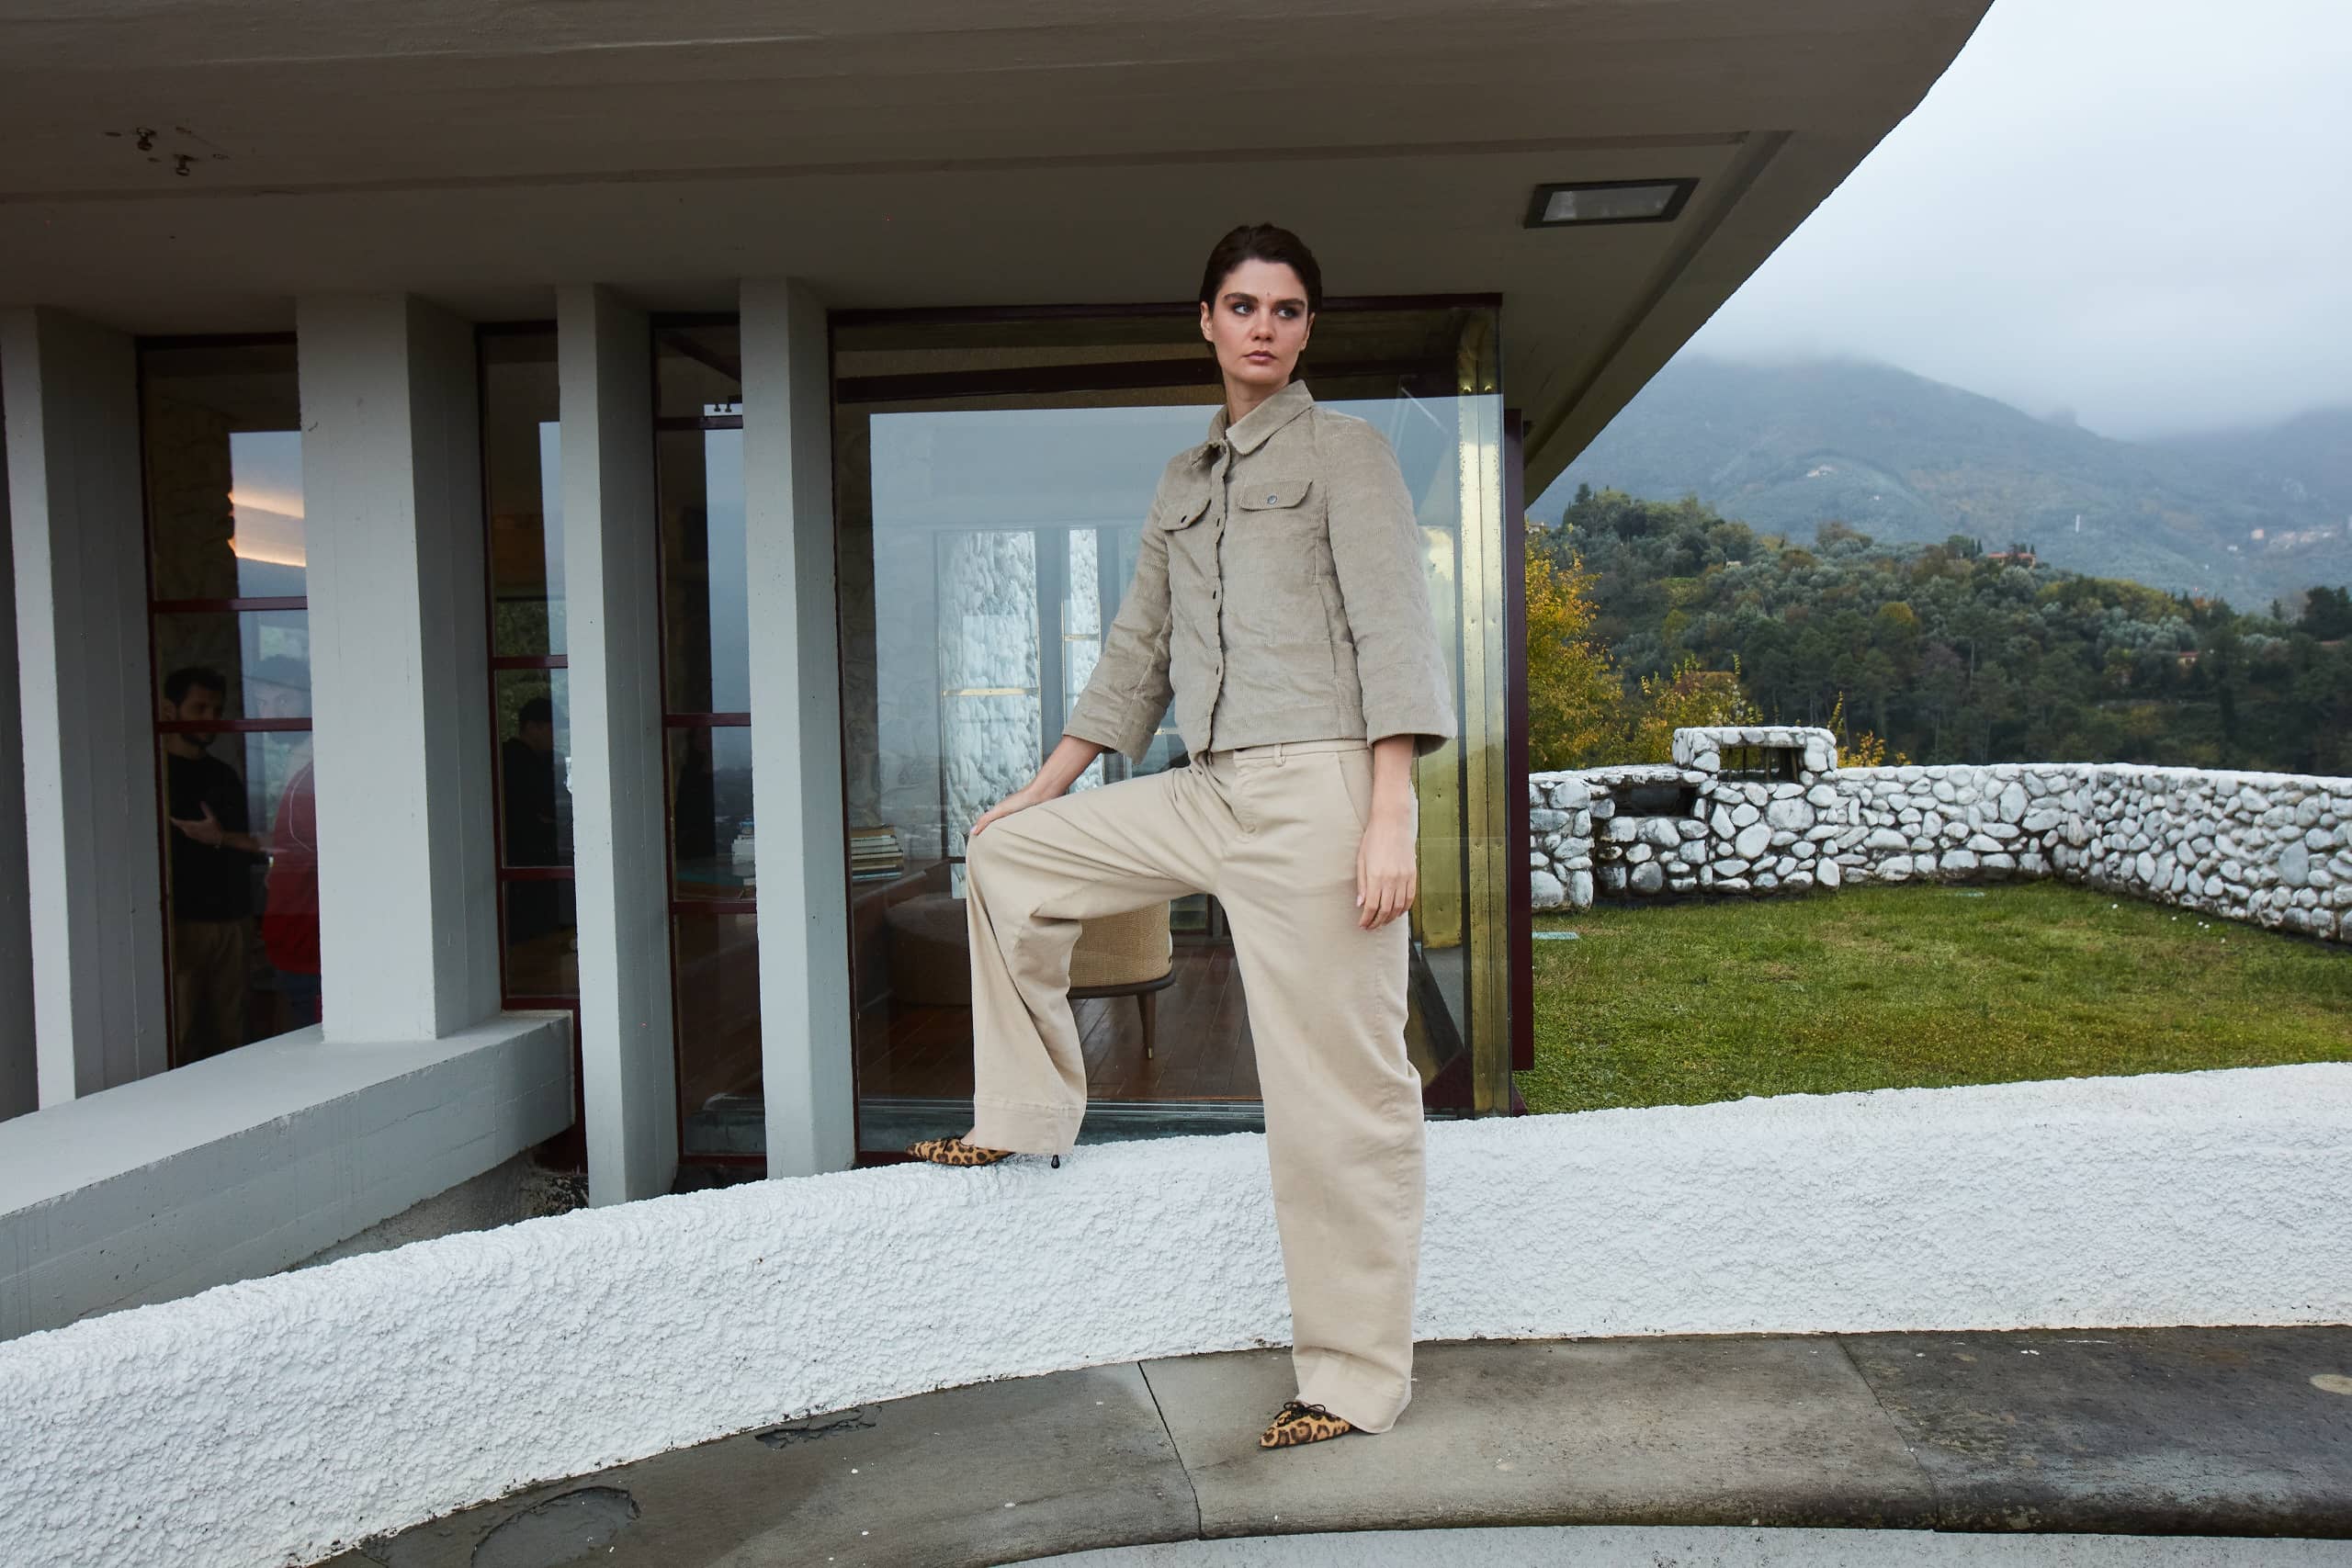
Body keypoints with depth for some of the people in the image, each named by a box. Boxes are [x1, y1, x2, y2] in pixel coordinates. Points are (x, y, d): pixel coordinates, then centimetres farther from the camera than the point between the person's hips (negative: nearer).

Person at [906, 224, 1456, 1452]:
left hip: (1319, 788, -7)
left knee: (1336, 1094, -4)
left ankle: (1358, 1377, 9)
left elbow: (1395, 635, -8)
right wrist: (1043, 789, 23)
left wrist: (1390, 819, -19)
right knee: (1006, 854, 11)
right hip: (1205, 794, 7)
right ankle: (1026, 1116, 22)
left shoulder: (1343, 451, 1)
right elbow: (1138, 648, 25)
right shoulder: (1183, 481, 21)